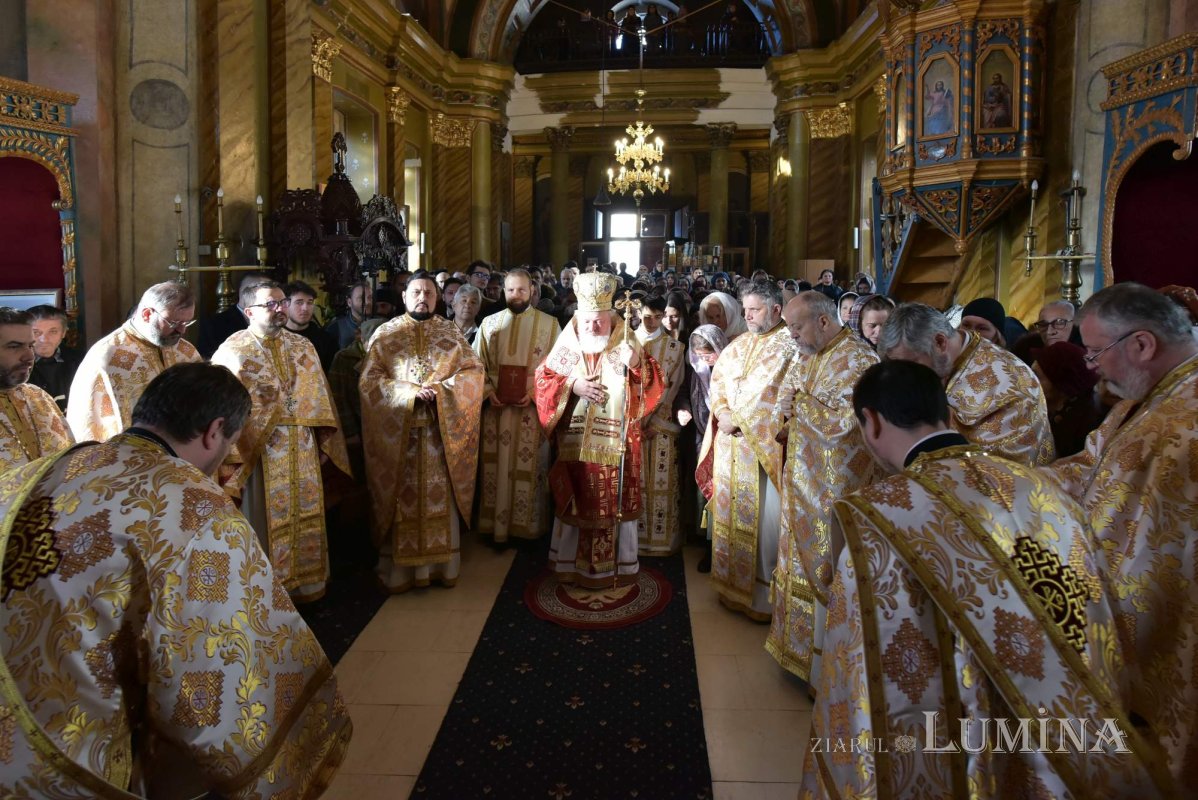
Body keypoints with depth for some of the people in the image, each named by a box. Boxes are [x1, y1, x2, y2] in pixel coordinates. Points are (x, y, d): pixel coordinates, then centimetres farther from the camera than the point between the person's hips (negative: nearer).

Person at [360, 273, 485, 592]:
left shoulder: (451, 332, 8)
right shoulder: (385, 334, 3)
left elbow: (474, 370, 3)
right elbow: (369, 379, -3)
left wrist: (441, 389, -13)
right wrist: (410, 391, -16)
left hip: (443, 430, 1)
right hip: (398, 431, -1)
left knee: (441, 498, 5)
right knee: (401, 500, 2)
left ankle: (442, 565, 15)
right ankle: (400, 568, 11)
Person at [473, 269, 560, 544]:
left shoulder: (549, 324, 0)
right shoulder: (489, 323, 8)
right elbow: (477, 363, 9)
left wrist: (536, 392, -12)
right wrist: (487, 391, -6)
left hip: (533, 408, -2)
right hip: (496, 408, 2)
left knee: (529, 470, 3)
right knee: (495, 468, 5)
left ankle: (527, 527, 14)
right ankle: (495, 525, 15)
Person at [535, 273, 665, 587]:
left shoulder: (626, 342, -1)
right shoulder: (566, 343, 2)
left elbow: (655, 384, -3)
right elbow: (543, 380, 4)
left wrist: (637, 365, -22)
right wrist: (572, 385, -11)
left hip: (614, 444, -1)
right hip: (575, 442, 1)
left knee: (614, 503, 4)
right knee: (576, 502, 10)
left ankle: (612, 563, 18)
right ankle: (572, 562, 25)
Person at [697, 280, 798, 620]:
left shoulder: (788, 344, -8)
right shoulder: (739, 344, 15)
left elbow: (774, 392, -16)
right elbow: (717, 379, 12)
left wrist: (738, 419, -15)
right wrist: (723, 412, -6)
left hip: (764, 442, -7)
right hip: (730, 443, 7)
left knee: (765, 513, -3)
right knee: (732, 508, 12)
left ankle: (765, 586, 10)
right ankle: (734, 579, 25)